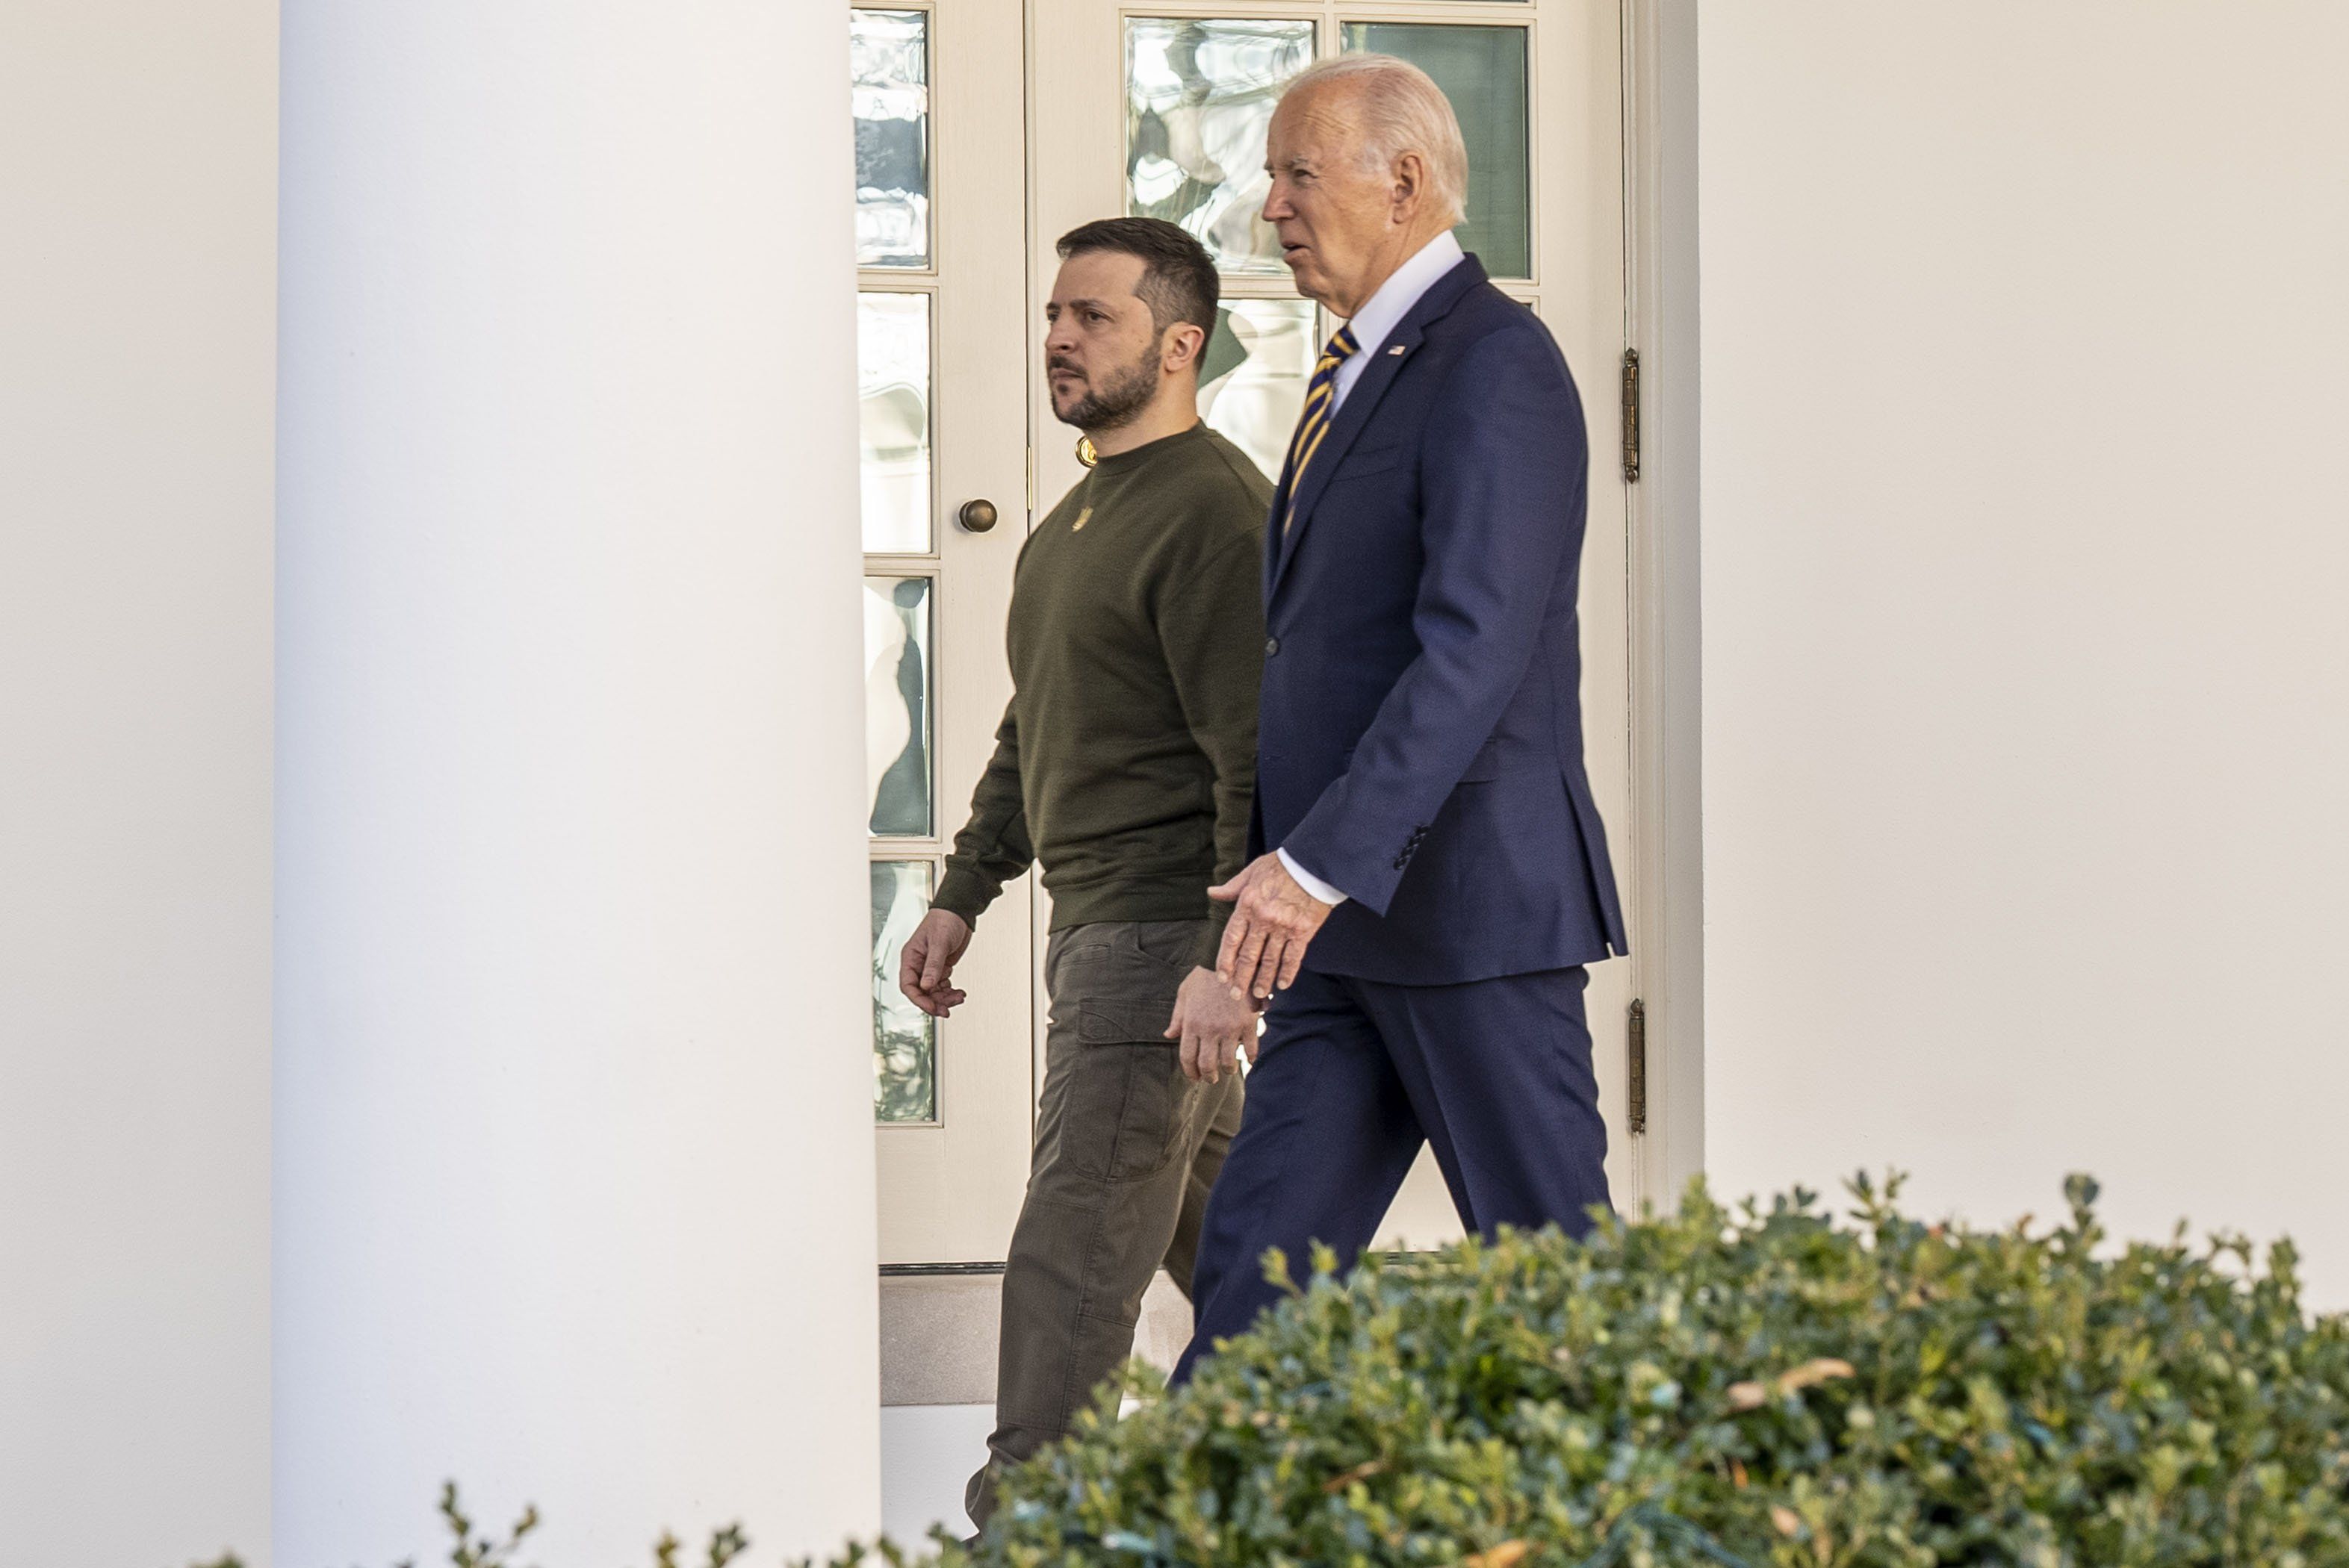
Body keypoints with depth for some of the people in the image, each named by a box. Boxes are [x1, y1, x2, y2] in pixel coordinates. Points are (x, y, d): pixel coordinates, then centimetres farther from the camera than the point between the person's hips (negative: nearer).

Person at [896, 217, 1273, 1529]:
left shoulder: (1215, 512, -14)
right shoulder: (1082, 513, 17)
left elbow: (1262, 761, -21)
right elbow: (1037, 730, 26)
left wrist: (1229, 956, -27)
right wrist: (965, 892, 23)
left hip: (1164, 929, -10)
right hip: (1101, 926, 10)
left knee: (1076, 1252, -10)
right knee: (1212, 1216, 16)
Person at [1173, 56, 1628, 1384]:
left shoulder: (1494, 365, -13)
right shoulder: (1369, 374, 18)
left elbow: (1476, 649, -24)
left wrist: (1321, 864, -28)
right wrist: (1296, 873, 23)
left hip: (1472, 902, -9)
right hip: (1354, 925, 9)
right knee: (1258, 1257, 5)